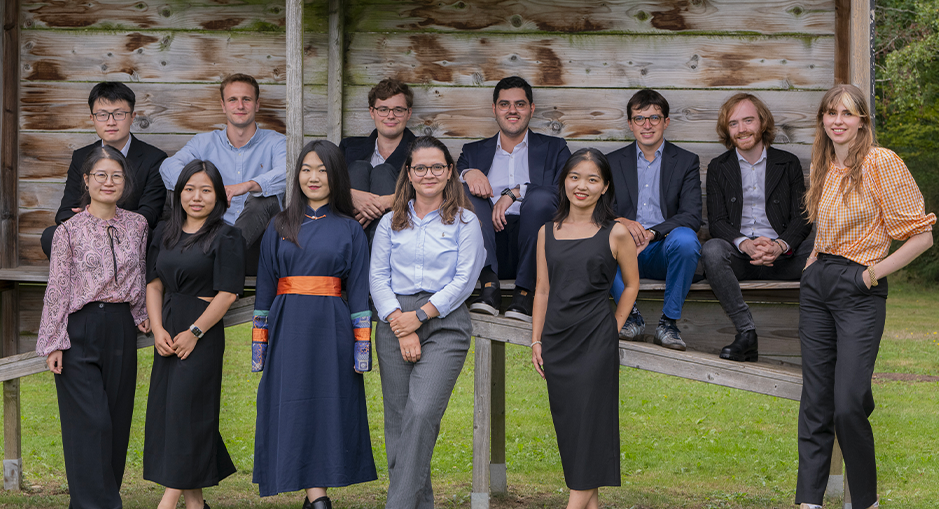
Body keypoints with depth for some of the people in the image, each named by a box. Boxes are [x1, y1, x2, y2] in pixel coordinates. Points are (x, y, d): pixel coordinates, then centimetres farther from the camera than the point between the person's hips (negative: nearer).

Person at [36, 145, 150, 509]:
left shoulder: (137, 225, 8)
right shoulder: (70, 231, -3)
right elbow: (57, 288, -4)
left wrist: (142, 314, 10)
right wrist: (53, 343, -7)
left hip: (121, 329, 4)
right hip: (80, 329, -4)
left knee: (117, 418, 5)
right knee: (90, 421, -8)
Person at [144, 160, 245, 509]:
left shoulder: (226, 237, -6)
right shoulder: (165, 233, 12)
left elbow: (227, 294, -11)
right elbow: (154, 284, 10)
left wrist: (195, 331, -14)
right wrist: (158, 330, -4)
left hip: (203, 334, -6)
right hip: (168, 333, 6)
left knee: (185, 408, -8)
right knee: (165, 410, 5)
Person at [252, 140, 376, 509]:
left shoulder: (349, 229, 7)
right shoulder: (279, 227, 10)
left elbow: (359, 291, 4)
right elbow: (265, 288, 11)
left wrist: (362, 347, -2)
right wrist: (260, 342, 5)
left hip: (331, 327, -1)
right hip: (288, 329, 1)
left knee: (329, 405, -1)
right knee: (294, 407, -5)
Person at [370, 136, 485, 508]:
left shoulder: (464, 221, 4)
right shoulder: (391, 222, 13)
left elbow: (464, 280, -2)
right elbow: (377, 276, 7)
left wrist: (419, 316, -9)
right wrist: (400, 324, -7)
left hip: (444, 323, -4)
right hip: (394, 324, 4)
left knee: (422, 414, -18)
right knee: (397, 419, 2)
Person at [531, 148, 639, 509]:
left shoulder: (616, 233, -3)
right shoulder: (547, 232, 8)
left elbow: (631, 284, 7)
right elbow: (542, 289, 11)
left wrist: (612, 328, 2)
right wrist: (536, 340, 7)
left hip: (595, 342, -4)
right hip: (556, 340, 4)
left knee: (588, 427, -4)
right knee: (566, 424, 5)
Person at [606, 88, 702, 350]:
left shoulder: (687, 162, 10)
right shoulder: (613, 162, 15)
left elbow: (691, 216, -2)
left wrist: (651, 233, -20)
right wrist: (621, 222, -20)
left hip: (663, 251, -1)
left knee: (685, 238, -35)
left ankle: (669, 321, -21)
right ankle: (631, 316, -17)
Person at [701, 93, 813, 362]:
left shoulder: (788, 164, 14)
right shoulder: (718, 168, 14)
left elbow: (801, 218, 5)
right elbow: (716, 221, 3)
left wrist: (780, 246, -18)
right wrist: (745, 244, -19)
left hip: (781, 255, 0)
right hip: (738, 255, 0)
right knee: (712, 249, -35)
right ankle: (746, 333, -34)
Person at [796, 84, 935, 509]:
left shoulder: (882, 162, -9)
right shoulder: (824, 167, 13)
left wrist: (874, 271, -10)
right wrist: (815, 262, 14)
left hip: (859, 288, -6)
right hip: (816, 283, 6)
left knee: (848, 405, -11)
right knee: (815, 399, 5)